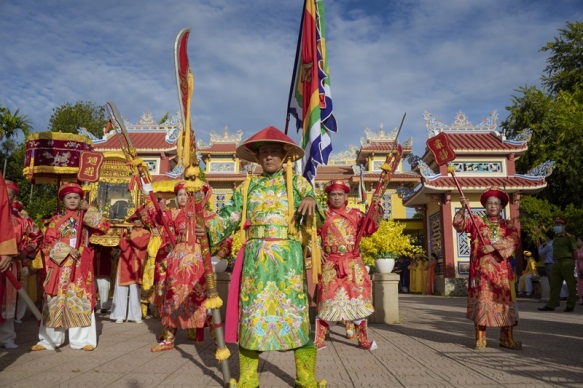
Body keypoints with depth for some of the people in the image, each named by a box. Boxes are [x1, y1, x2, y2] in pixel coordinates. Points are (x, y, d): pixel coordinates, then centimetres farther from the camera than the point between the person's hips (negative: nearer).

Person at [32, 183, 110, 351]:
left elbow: (104, 227, -7)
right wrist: (67, 249, -15)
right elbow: (48, 242, -1)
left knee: (81, 298, -1)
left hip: (81, 265, 0)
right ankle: (50, 339, 11)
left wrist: (89, 210, -10)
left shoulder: (86, 218, 9)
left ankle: (82, 339, 4)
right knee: (56, 299, 2)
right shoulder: (56, 220, 7)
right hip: (60, 264, 0)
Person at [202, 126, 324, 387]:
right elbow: (227, 218, 9)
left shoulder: (296, 182, 11)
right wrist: (206, 228, -9)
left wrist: (311, 198, -30)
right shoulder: (247, 186, 15)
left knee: (297, 311, -2)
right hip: (255, 257, 2)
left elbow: (312, 195, -7)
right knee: (251, 312, 2)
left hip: (289, 256, -1)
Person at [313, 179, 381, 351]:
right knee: (327, 299, 0)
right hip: (330, 265, -1)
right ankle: (319, 340, 9)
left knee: (358, 298, 6)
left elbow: (369, 228, 0)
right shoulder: (322, 216, 5)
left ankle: (363, 340, 19)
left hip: (353, 263, 2)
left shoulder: (355, 214, 9)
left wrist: (377, 211, -10)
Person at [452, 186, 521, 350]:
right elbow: (460, 225, -6)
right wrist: (463, 209, -22)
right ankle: (480, 338, 3)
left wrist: (494, 247, -17)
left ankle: (507, 338, 13)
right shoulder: (476, 222, 10)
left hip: (502, 270, 2)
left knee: (505, 301, 3)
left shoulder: (508, 225, 13)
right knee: (481, 301, -3)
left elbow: (513, 240, -5)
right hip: (481, 269, -2)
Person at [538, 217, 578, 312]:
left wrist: (573, 263, -7)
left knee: (570, 285, 2)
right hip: (557, 263, 8)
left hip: (567, 263, -7)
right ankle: (551, 305, 6)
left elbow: (575, 251, -6)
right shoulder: (556, 237, 17)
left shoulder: (569, 237, -4)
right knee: (554, 284, 5)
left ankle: (571, 305, 11)